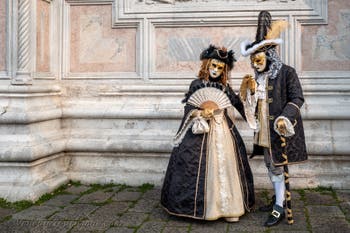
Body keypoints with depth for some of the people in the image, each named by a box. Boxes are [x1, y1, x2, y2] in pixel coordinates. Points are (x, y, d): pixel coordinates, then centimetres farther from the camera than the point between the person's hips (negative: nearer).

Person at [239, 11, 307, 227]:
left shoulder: (287, 72, -11)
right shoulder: (260, 77, 10)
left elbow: (297, 98, -13)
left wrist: (285, 118, -24)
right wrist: (249, 89, -4)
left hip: (281, 129, -7)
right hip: (265, 130, 8)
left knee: (279, 167, -5)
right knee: (271, 165, 15)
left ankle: (280, 208, 2)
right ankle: (278, 199, 30)